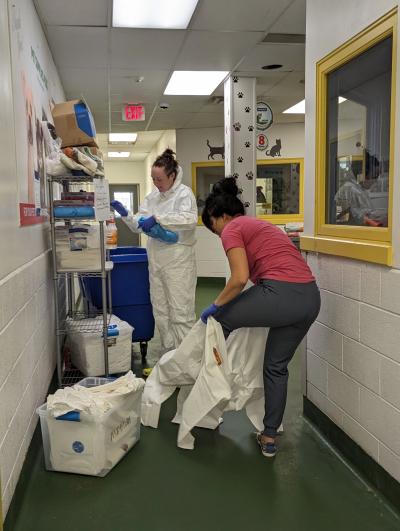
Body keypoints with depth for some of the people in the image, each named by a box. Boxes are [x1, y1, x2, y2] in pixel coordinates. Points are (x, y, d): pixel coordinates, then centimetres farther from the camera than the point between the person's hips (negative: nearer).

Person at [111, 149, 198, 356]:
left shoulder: (184, 193, -5)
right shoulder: (152, 196, 13)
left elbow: (190, 219, -23)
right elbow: (138, 225, 11)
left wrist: (158, 218, -28)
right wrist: (125, 214, -7)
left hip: (178, 259, -7)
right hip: (156, 259, 7)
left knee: (180, 311, -2)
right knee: (160, 310, 13)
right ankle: (168, 352, 26)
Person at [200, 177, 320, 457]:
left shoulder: (232, 230, 1)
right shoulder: (258, 224, 28)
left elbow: (240, 278, -13)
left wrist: (216, 305, 3)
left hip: (282, 294, -9)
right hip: (310, 298, 9)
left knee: (220, 318, 19)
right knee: (277, 367, 21)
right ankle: (269, 437, 29)